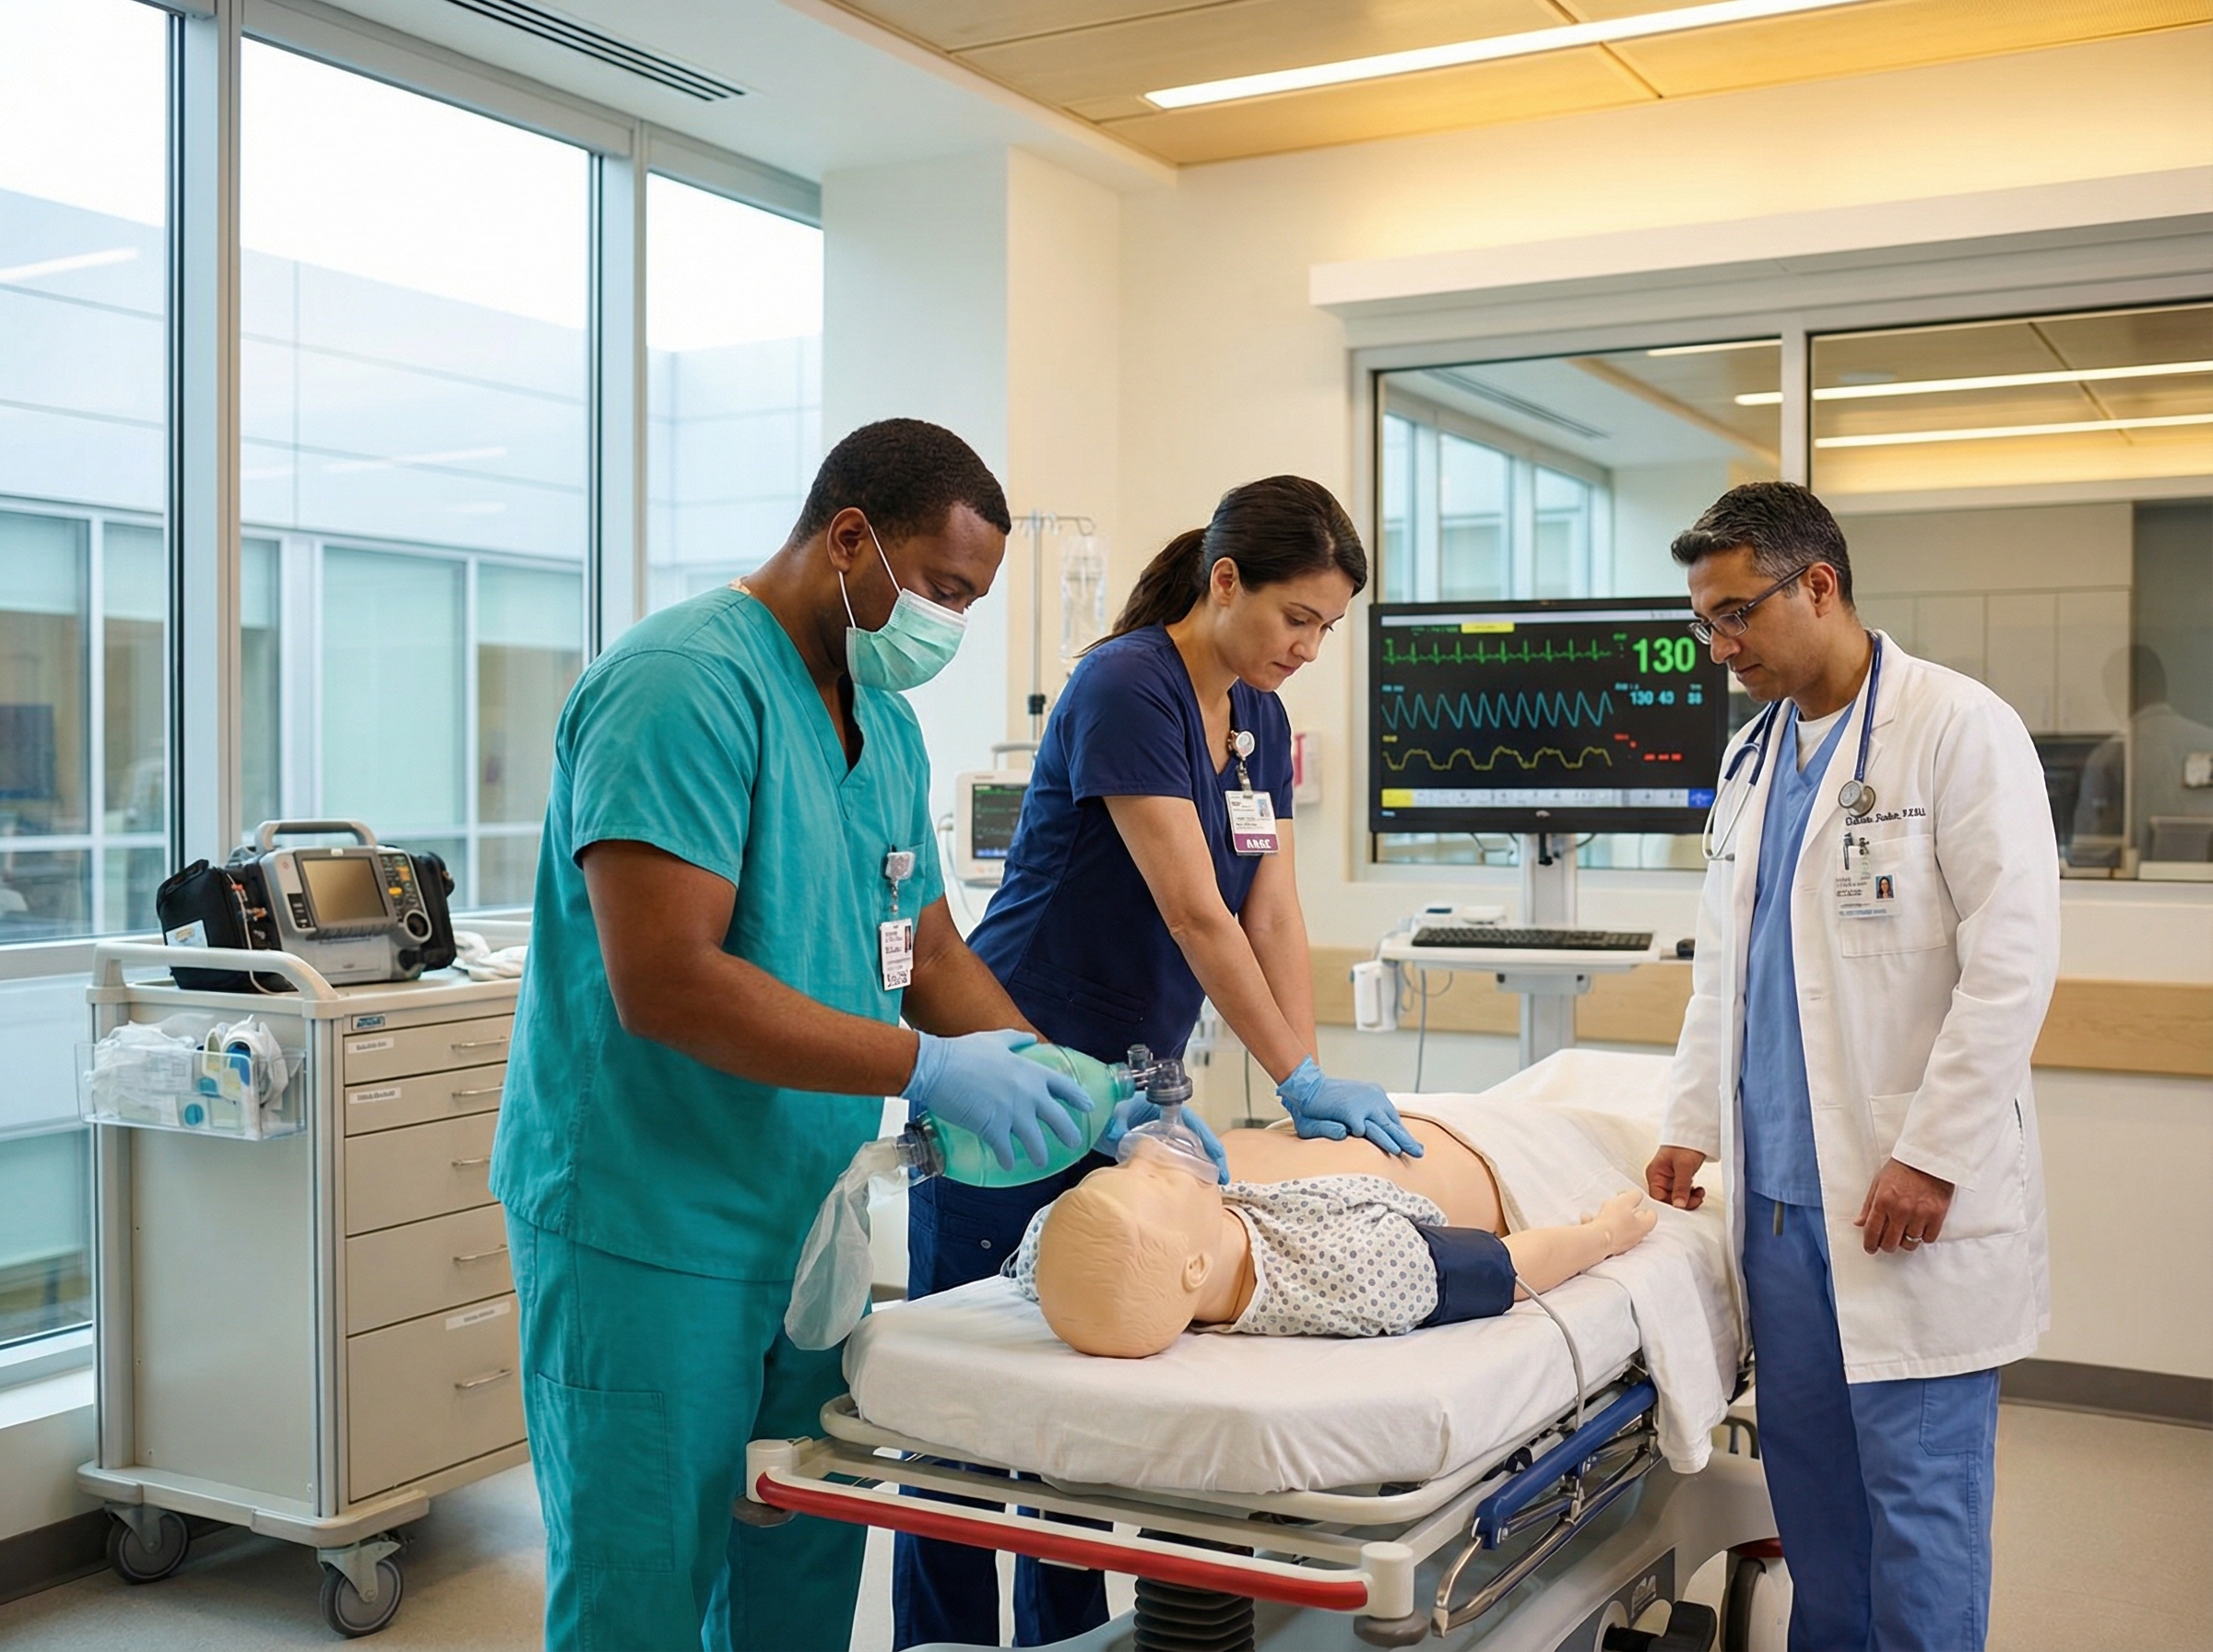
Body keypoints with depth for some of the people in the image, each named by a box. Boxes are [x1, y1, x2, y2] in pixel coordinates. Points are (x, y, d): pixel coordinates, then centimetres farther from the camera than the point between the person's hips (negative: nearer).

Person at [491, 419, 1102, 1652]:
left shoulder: (886, 723, 12)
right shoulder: (685, 684, -18)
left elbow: (928, 952, 15)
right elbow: (664, 985, -26)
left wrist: (1084, 1094, 2)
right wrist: (926, 1069, -25)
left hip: (805, 1223, 9)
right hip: (651, 1231, -8)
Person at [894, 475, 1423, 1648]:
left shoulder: (1260, 719, 8)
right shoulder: (1124, 687, -18)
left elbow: (1274, 912, 6)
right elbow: (1194, 913, -21)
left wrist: (1307, 1083, -2)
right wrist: (1298, 1078, -17)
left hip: (1128, 1083, 8)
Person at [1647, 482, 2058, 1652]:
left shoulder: (1959, 729, -8)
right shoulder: (1755, 756, 14)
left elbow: (2013, 960, -13)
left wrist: (1928, 1155, -16)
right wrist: (1692, 1121, 14)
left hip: (1913, 1197, -7)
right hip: (1780, 1187, 7)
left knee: (1916, 1489, 0)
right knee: (1805, 1467, 13)